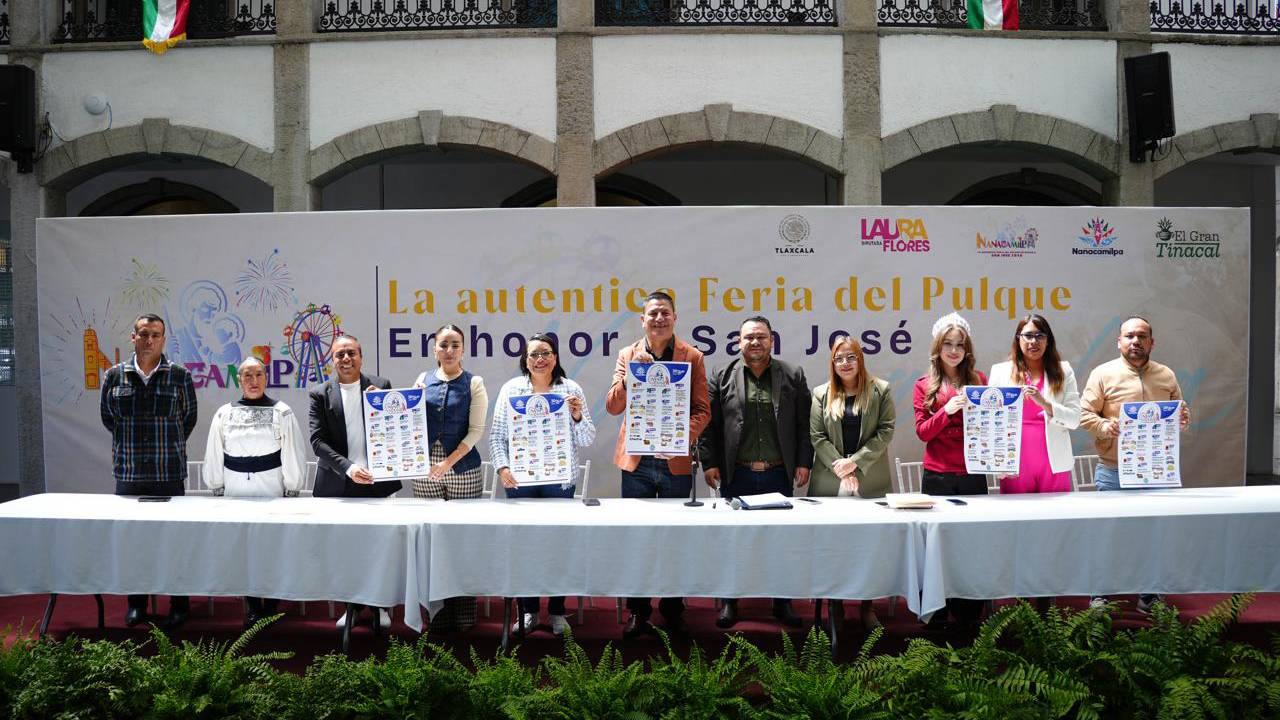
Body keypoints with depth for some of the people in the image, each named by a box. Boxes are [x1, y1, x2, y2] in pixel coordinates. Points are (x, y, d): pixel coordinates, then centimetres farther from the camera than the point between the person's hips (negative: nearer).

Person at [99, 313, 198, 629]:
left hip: (169, 473, -2)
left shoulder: (179, 376, 0)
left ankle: (179, 605, 12)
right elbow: (107, 417, 16)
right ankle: (136, 603, 19)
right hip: (128, 473, 2)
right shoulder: (115, 376, 5)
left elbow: (189, 418, 10)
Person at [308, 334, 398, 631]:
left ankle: (381, 605, 20)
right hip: (338, 484, 0)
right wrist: (348, 468, -20)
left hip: (376, 481, 0)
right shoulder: (320, 394, 1)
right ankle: (351, 606, 22)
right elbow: (317, 440, -7)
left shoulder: (381, 387, 3)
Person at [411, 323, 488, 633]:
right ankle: (437, 612, 13)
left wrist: (449, 462, -14)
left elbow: (476, 430, -5)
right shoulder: (423, 379, 8)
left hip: (463, 469, -2)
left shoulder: (474, 383, 0)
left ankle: (463, 612, 10)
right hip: (425, 471, 2)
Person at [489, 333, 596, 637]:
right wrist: (502, 467, -9)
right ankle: (528, 610, 17)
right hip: (519, 479, 0)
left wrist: (578, 416, -13)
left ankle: (557, 611, 16)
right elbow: (496, 435, 4)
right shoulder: (511, 388, 5)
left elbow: (587, 440, 5)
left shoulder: (571, 389, 5)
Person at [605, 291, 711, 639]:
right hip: (637, 460, 1)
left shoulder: (692, 356, 3)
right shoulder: (628, 355, 7)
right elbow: (613, 406, 0)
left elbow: (702, 410, 2)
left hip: (676, 461, -1)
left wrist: (684, 435, -17)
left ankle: (673, 609, 21)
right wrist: (631, 373, -15)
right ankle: (638, 612, 17)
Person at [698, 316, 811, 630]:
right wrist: (709, 462, -3)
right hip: (736, 475, -1)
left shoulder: (792, 376, 5)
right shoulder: (722, 377, 2)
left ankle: (782, 602, 20)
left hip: (779, 474, 1)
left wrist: (804, 462, 0)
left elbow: (804, 424, 5)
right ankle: (730, 601, 18)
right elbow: (708, 424, 1)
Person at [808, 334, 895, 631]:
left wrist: (855, 462, -12)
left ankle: (867, 606, 12)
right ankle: (835, 604, 15)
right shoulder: (821, 394, 8)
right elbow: (817, 436, 1)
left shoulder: (881, 390, 4)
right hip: (830, 482, 1)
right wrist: (841, 469, -11)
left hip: (871, 481, -1)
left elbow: (886, 432, -3)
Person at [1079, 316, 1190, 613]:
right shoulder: (1103, 374, -2)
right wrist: (1104, 426, -22)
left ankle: (1149, 596, 22)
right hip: (1113, 471, -3)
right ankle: (1100, 595, 15)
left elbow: (1179, 416, 18)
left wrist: (1183, 419, -4)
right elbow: (1085, 414, -4)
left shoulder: (1167, 376, 10)